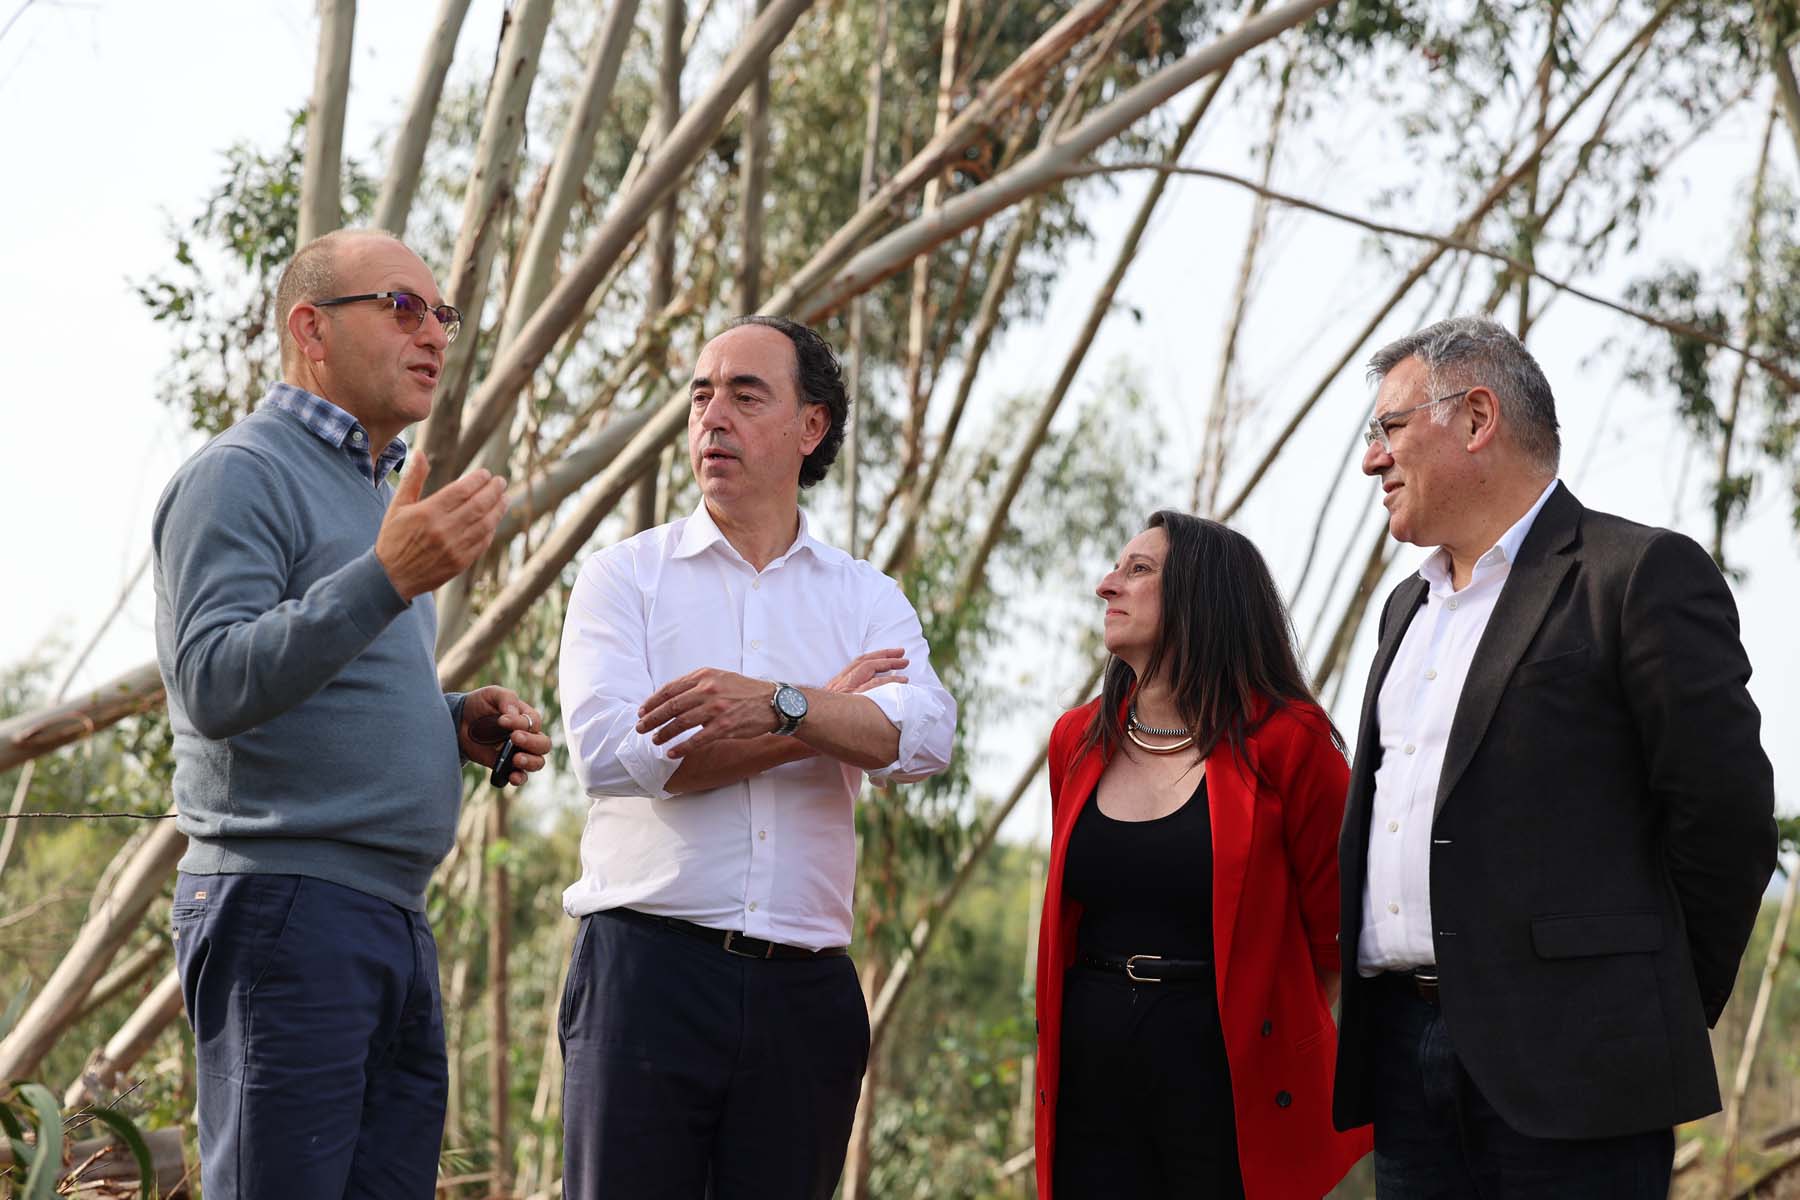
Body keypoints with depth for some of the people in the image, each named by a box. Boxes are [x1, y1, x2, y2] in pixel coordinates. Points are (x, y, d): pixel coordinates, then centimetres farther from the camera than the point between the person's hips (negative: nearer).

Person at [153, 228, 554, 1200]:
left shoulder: (378, 491, 23)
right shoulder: (240, 476, -6)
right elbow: (214, 684, -20)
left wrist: (457, 722, 11)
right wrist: (387, 579, -29)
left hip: (395, 920, 9)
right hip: (284, 908, -9)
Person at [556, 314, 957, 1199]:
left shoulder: (867, 599, 13)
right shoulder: (626, 577, 6)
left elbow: (923, 740, -6)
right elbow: (610, 752, -10)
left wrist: (780, 703, -22)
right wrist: (830, 713, -5)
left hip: (804, 990, 2)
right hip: (650, 967, -2)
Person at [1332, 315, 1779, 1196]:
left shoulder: (1641, 576, -5)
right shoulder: (1410, 605, 22)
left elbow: (1725, 811, -8)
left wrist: (1664, 1016, 0)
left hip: (1562, 1058, -7)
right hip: (1405, 1048, 7)